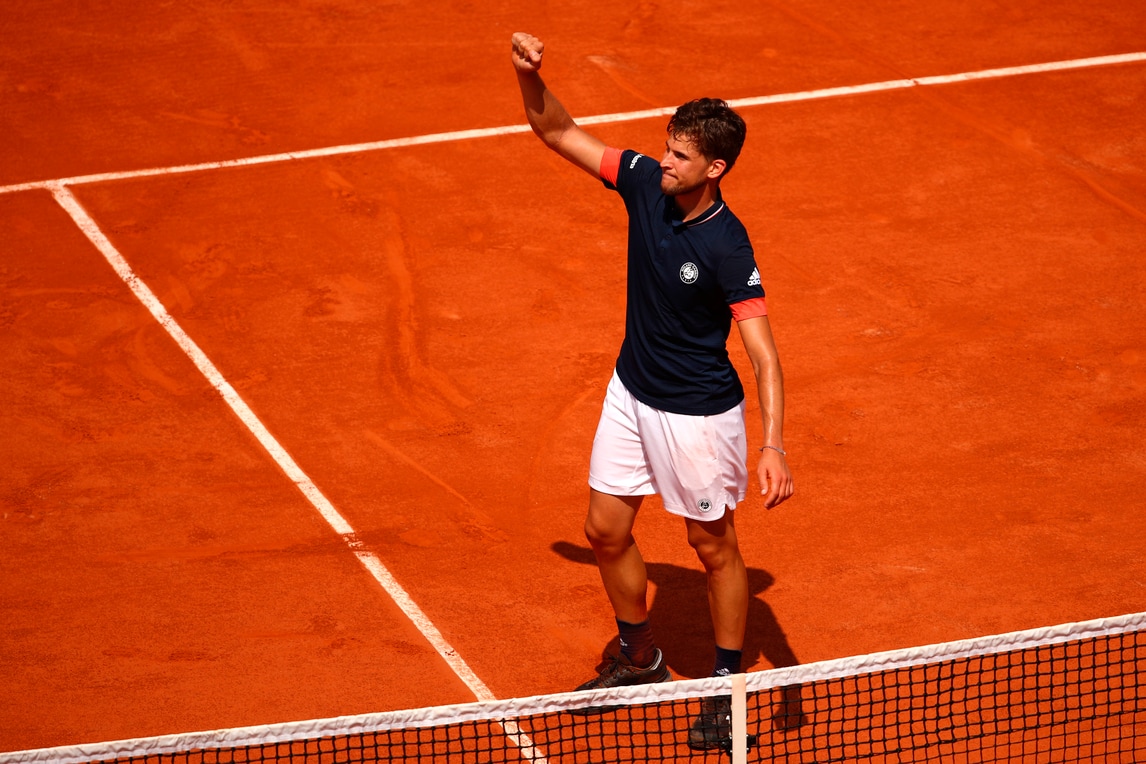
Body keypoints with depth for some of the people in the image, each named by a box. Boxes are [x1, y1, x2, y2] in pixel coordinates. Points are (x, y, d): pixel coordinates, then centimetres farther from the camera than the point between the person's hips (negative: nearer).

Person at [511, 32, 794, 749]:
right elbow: (560, 133, -1)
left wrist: (774, 444, -41)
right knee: (607, 529, 15)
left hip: (699, 413, -7)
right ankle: (640, 659, 37)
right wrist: (530, 76, -20)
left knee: (714, 547, 9)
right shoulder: (645, 183, -10)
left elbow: (764, 353, -30)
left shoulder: (728, 248, -28)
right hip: (632, 393, 7)